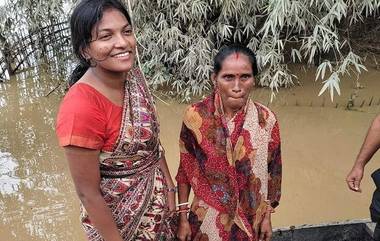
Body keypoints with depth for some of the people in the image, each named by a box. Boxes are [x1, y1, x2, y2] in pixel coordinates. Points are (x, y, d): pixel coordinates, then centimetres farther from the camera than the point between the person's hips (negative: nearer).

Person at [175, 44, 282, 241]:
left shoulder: (266, 120, -13)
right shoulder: (195, 116, -16)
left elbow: (272, 171, -2)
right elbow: (185, 171, -6)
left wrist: (267, 217, 3)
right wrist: (183, 218, -4)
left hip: (249, 219, 1)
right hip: (207, 219, -1)